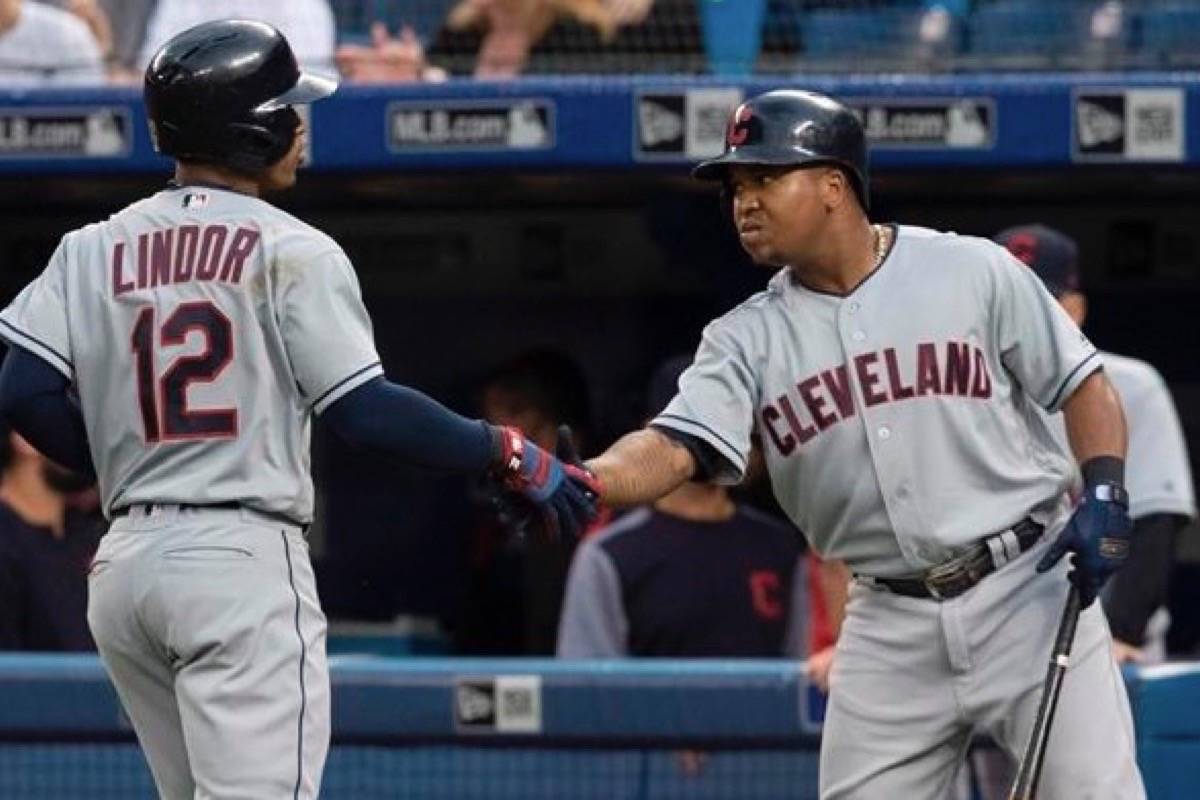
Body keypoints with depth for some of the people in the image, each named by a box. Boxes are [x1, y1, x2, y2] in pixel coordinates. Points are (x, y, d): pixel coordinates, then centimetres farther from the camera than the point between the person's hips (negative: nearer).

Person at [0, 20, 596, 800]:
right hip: (243, 560, -6)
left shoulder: (91, 250, 10)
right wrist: (509, 453, -2)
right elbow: (365, 410, -10)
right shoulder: (291, 252, -4)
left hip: (123, 564, 6)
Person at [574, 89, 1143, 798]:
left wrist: (1106, 495, -14)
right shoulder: (748, 339, 2)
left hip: (1031, 595, -3)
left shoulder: (975, 272, -3)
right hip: (891, 626, 3)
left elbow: (1086, 388, 4)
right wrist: (579, 481, -34)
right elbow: (674, 447, -13)